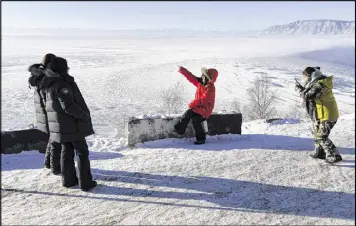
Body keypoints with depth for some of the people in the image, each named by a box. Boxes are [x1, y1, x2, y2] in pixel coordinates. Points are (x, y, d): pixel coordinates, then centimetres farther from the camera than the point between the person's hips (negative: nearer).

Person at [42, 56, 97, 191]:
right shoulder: (62, 85, -21)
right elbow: (69, 106, -27)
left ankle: (68, 180, 25)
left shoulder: (50, 85, 10)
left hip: (61, 127, 9)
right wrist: (84, 115, -17)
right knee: (82, 152, 1)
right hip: (72, 126, -9)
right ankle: (85, 182, 6)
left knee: (67, 151, 17)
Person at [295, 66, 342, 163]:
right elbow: (313, 96, 18)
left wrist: (299, 89, -7)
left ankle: (335, 156, -2)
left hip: (326, 116, -11)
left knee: (321, 136, -6)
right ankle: (319, 152, 30)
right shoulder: (319, 83, 11)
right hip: (324, 115, 11)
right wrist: (303, 89, 10)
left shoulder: (319, 84, -21)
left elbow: (308, 96, -23)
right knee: (316, 132, 21)